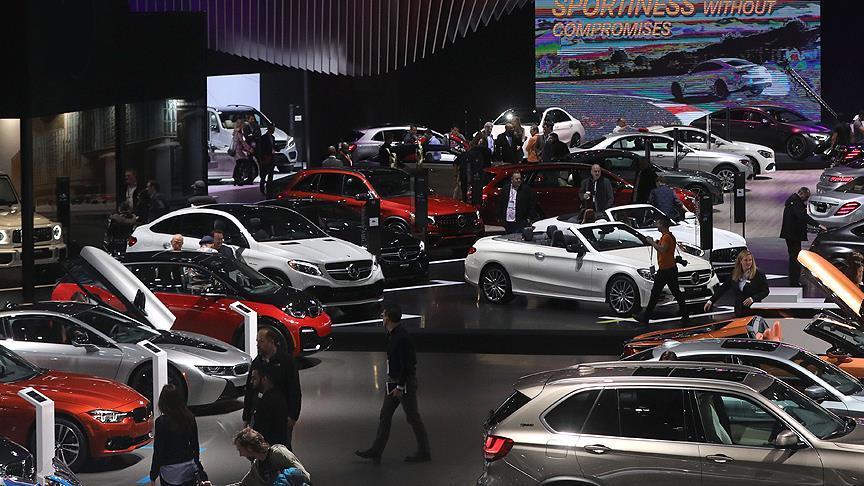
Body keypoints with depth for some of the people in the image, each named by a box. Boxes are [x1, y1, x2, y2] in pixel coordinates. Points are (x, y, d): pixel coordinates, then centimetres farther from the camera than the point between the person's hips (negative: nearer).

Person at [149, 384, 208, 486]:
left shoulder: (161, 422, -16)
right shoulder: (190, 418, -2)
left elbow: (158, 452, -12)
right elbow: (195, 444, 8)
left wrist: (153, 477, -5)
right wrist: (196, 462, 24)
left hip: (171, 472, -4)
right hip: (189, 467, 4)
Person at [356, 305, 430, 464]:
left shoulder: (401, 337, -23)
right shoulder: (393, 335, 9)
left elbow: (406, 364, -25)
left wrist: (400, 386, -23)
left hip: (405, 383, -10)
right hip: (395, 382, 10)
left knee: (413, 418, 1)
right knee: (385, 415, 11)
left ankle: (424, 453, 12)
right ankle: (376, 452, 15)